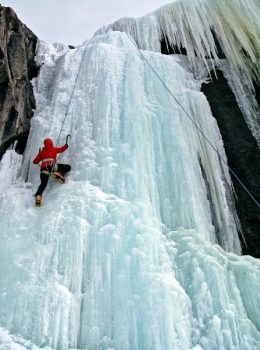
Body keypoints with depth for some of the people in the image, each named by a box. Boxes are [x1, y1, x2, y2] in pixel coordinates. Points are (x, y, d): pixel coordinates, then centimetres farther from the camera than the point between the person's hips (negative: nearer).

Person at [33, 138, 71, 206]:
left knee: (43, 184, 3)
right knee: (68, 167, 7)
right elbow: (62, 149, 39)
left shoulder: (41, 152, 26)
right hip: (51, 166, -3)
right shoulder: (54, 149, 22)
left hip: (44, 168, 3)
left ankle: (38, 196, -20)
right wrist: (66, 145, 58)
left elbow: (35, 162, 27)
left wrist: (40, 158, 48)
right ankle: (58, 174, -19)